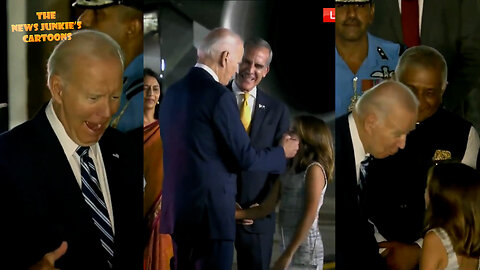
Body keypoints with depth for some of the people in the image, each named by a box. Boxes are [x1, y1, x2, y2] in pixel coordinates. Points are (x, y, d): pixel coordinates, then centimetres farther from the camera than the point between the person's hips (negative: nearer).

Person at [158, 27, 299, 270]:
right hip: (210, 211, -8)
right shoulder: (219, 96, -14)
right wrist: (282, 152, 6)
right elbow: (246, 158, -12)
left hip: (177, 209, 8)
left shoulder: (173, 92, 10)